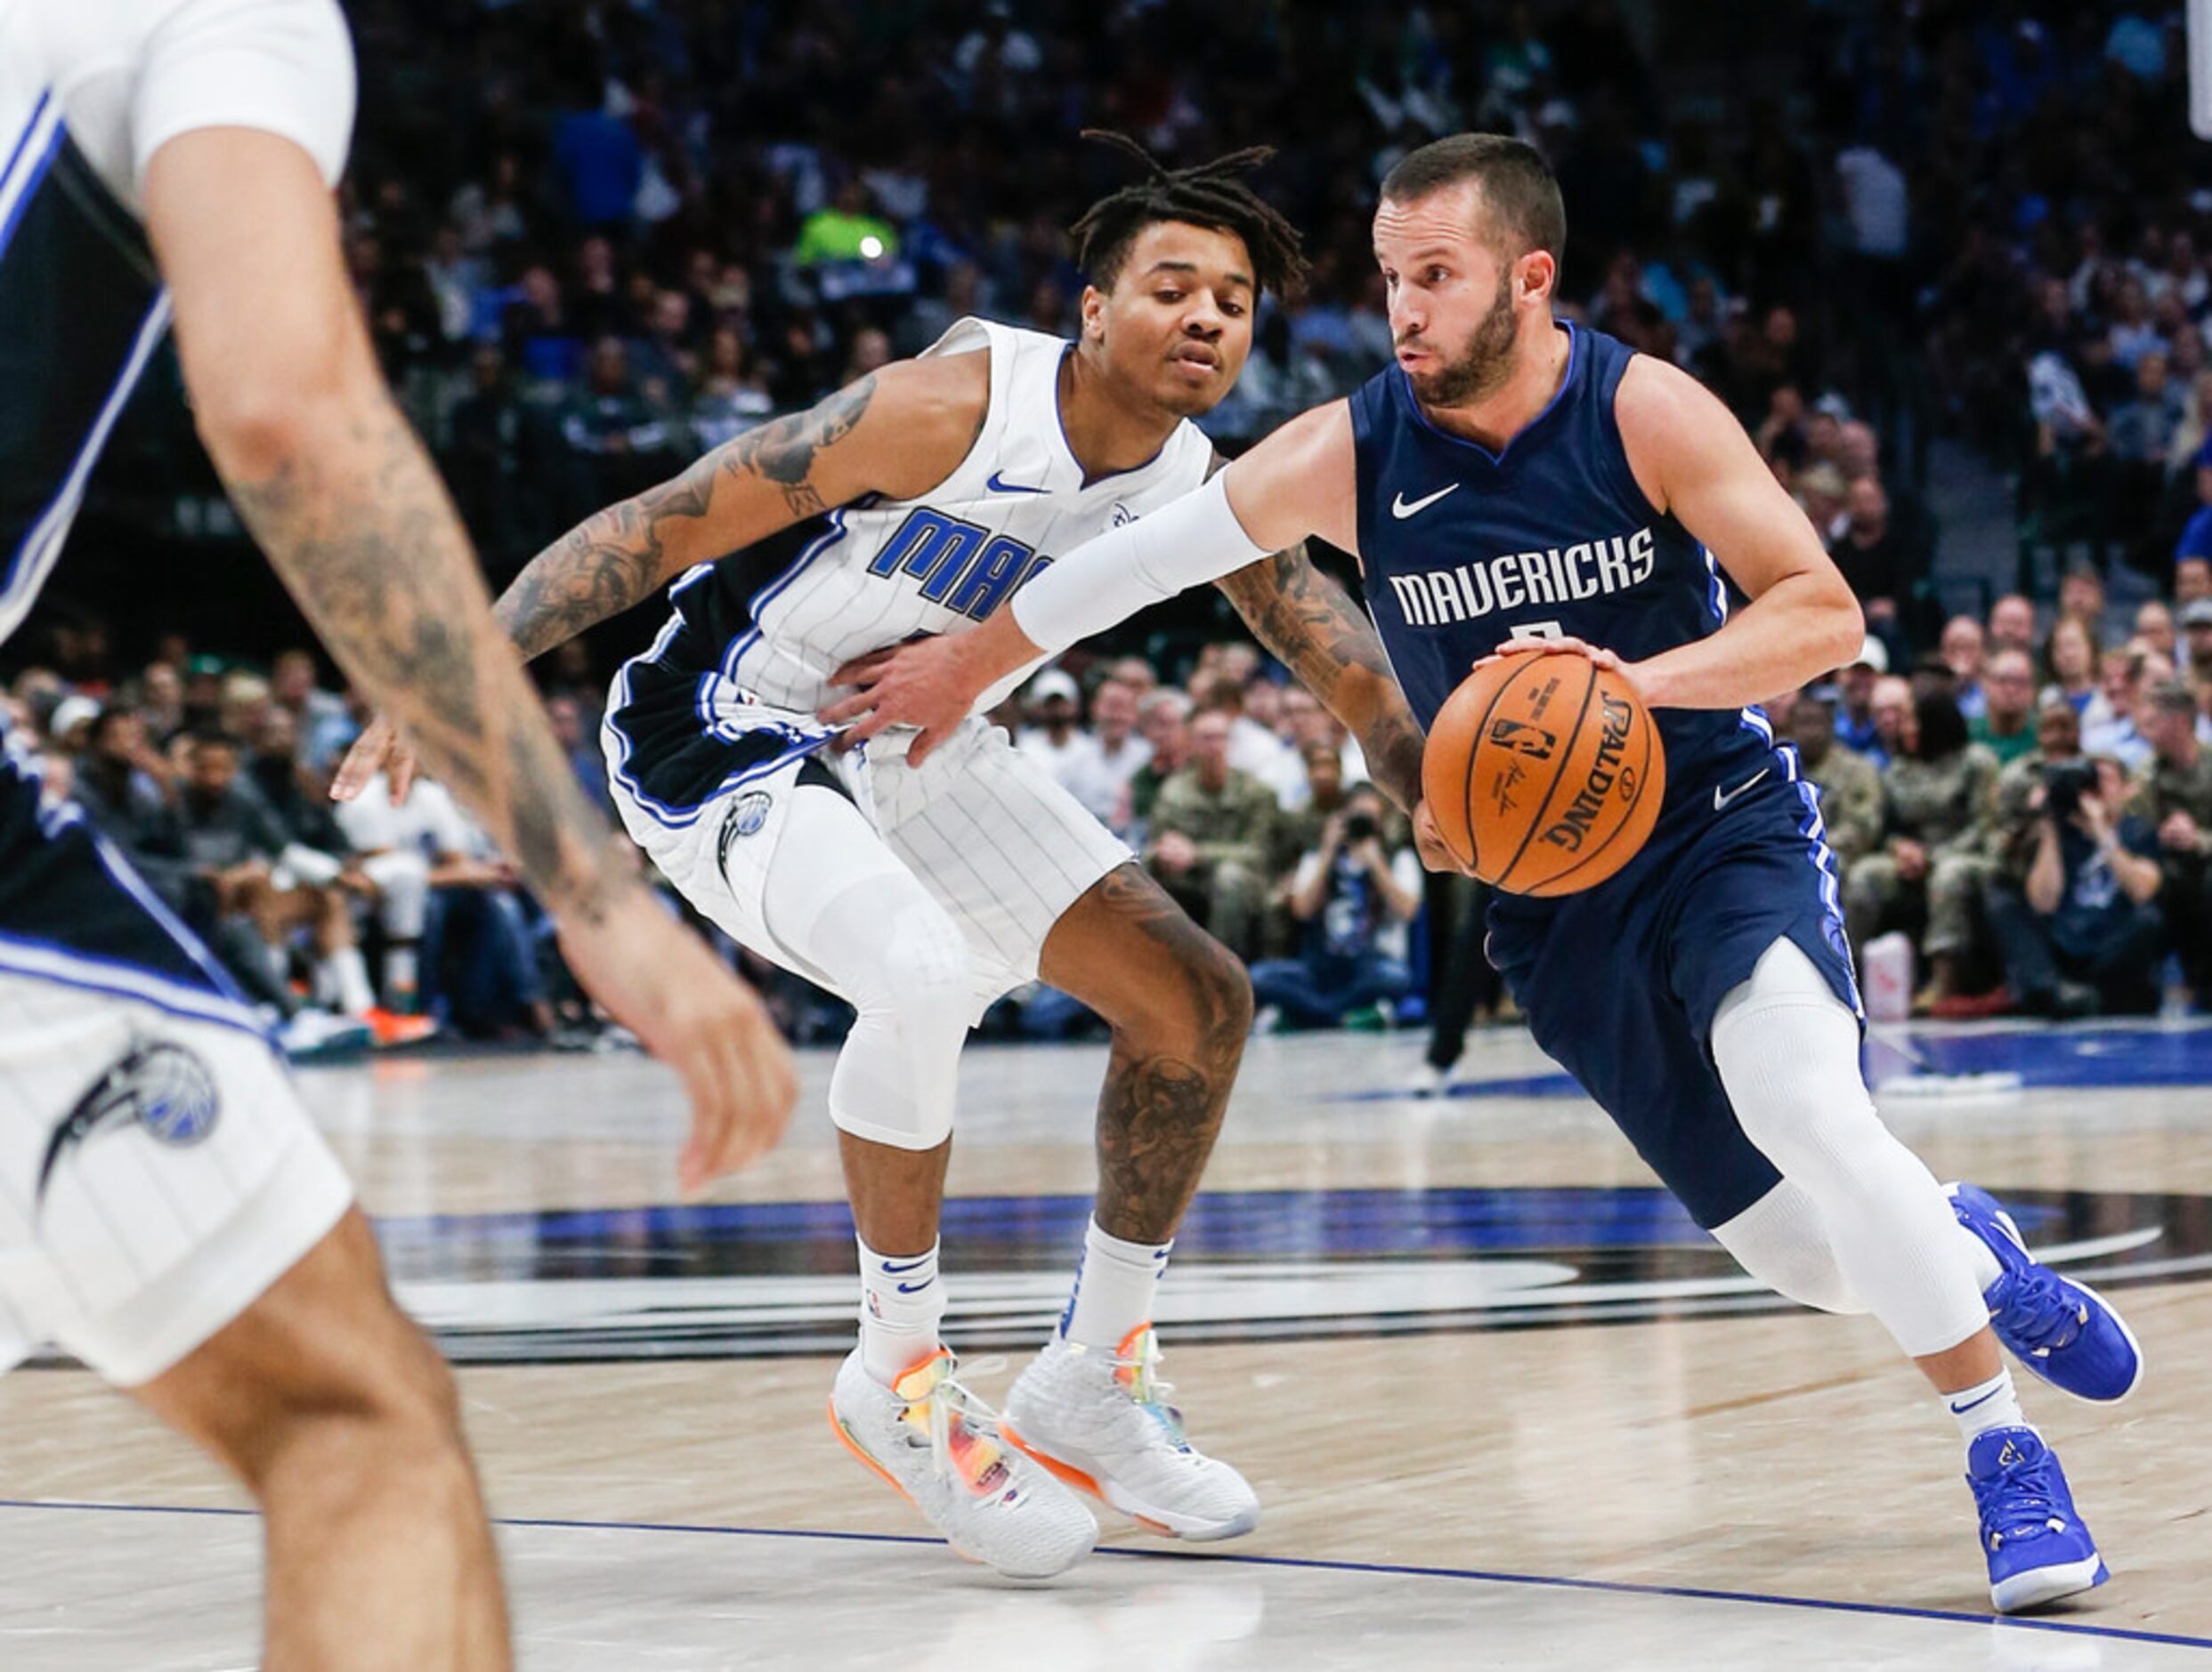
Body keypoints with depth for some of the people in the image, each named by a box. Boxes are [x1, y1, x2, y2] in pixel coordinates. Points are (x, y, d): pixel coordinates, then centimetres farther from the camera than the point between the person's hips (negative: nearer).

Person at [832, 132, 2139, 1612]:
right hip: (1555, 895, 3)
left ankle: (2007, 1451, -18)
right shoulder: (1350, 455, -9)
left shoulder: (1645, 412, -15)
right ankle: (1967, 1248, 38)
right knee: (1810, 1256, 2)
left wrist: (1645, 680, -37)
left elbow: (1826, 612, -20)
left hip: (1727, 832, -3)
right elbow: (1145, 555, 4)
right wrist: (966, 668, 13)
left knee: (1807, 1109, -32)